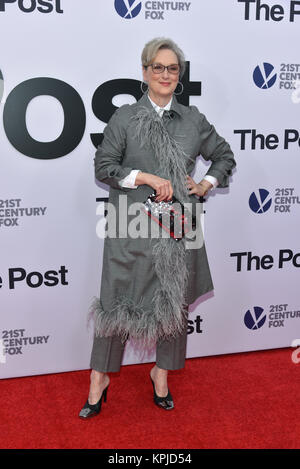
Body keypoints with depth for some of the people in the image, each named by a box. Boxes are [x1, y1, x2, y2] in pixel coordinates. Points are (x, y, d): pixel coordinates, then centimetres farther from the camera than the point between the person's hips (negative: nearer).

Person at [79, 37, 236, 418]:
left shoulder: (194, 120, 9)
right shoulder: (124, 118, 1)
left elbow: (224, 156, 20)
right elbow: (104, 166, -5)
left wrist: (206, 186, 4)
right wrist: (149, 178, -13)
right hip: (132, 227, -3)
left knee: (174, 299, 10)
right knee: (117, 300, 3)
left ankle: (162, 372, 30)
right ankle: (100, 377, 20)